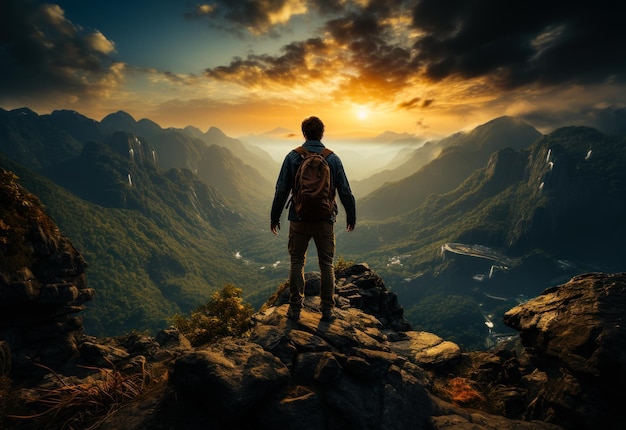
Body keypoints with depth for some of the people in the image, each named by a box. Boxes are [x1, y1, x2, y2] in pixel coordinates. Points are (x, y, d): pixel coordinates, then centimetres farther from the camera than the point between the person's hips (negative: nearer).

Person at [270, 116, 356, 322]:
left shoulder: (293, 157, -3)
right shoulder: (332, 158, 0)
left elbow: (281, 190, -2)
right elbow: (345, 191, 2)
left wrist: (275, 217, 8)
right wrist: (351, 216, 15)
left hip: (299, 219, 0)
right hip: (325, 220, 1)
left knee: (297, 263, 11)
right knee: (326, 265, 10)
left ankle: (295, 309, 15)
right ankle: (327, 309, 17)